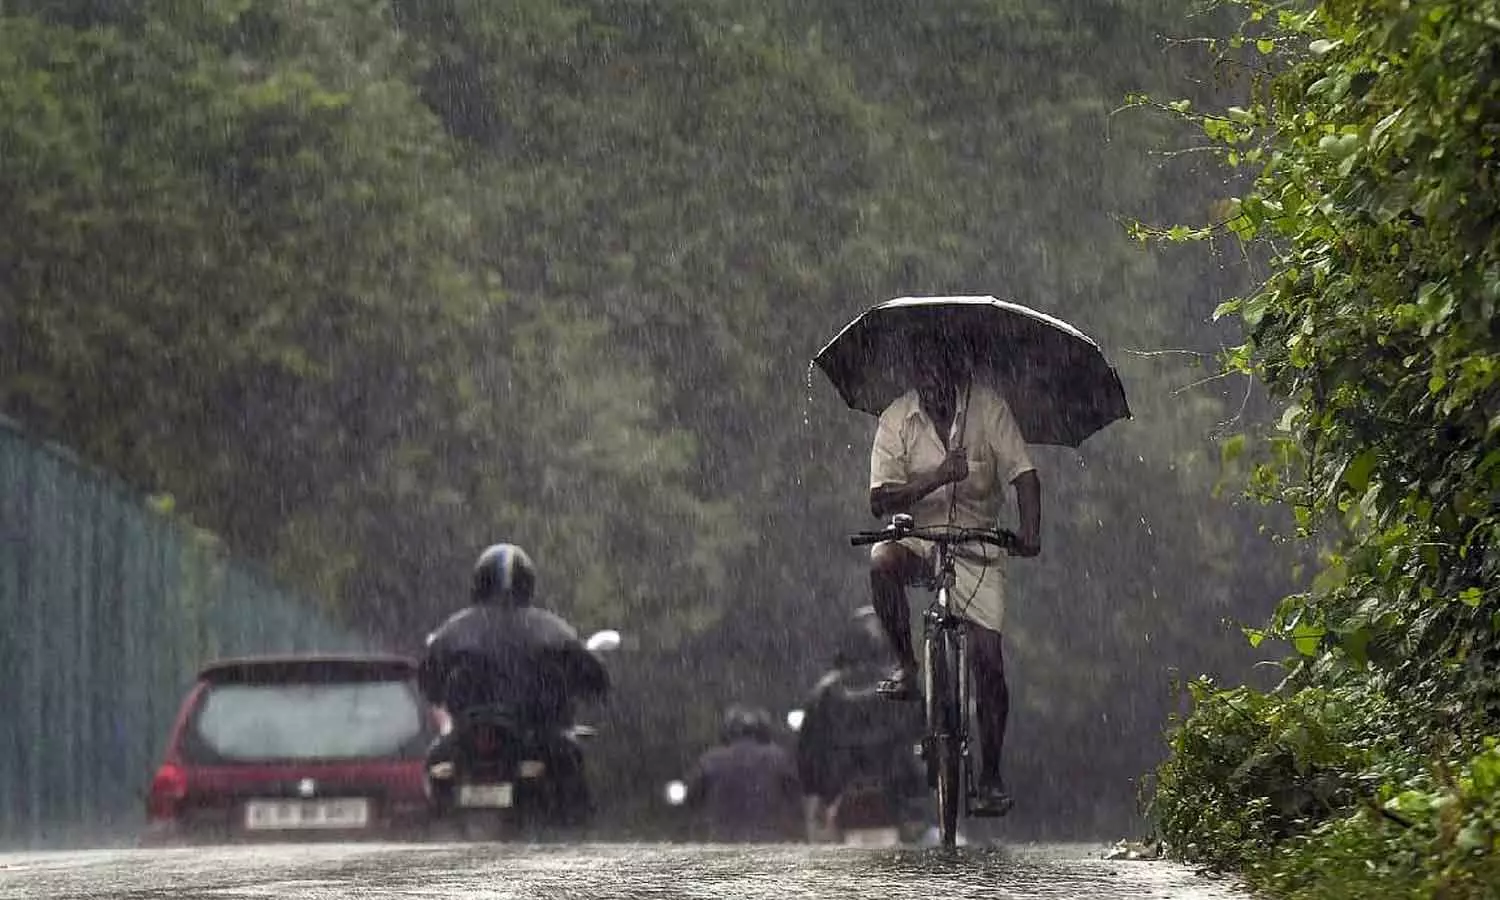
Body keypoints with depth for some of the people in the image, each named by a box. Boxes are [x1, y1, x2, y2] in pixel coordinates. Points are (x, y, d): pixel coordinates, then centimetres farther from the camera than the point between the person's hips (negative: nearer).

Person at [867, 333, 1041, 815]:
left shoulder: (986, 406, -8)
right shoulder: (897, 418, -7)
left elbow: (1023, 473, -11)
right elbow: (880, 500, -14)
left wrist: (1030, 529, -28)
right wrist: (937, 477, -30)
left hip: (977, 545, 0)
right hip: (917, 536, 0)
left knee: (988, 658, -8)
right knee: (882, 560, -35)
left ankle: (992, 777, 4)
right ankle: (906, 666, -15)